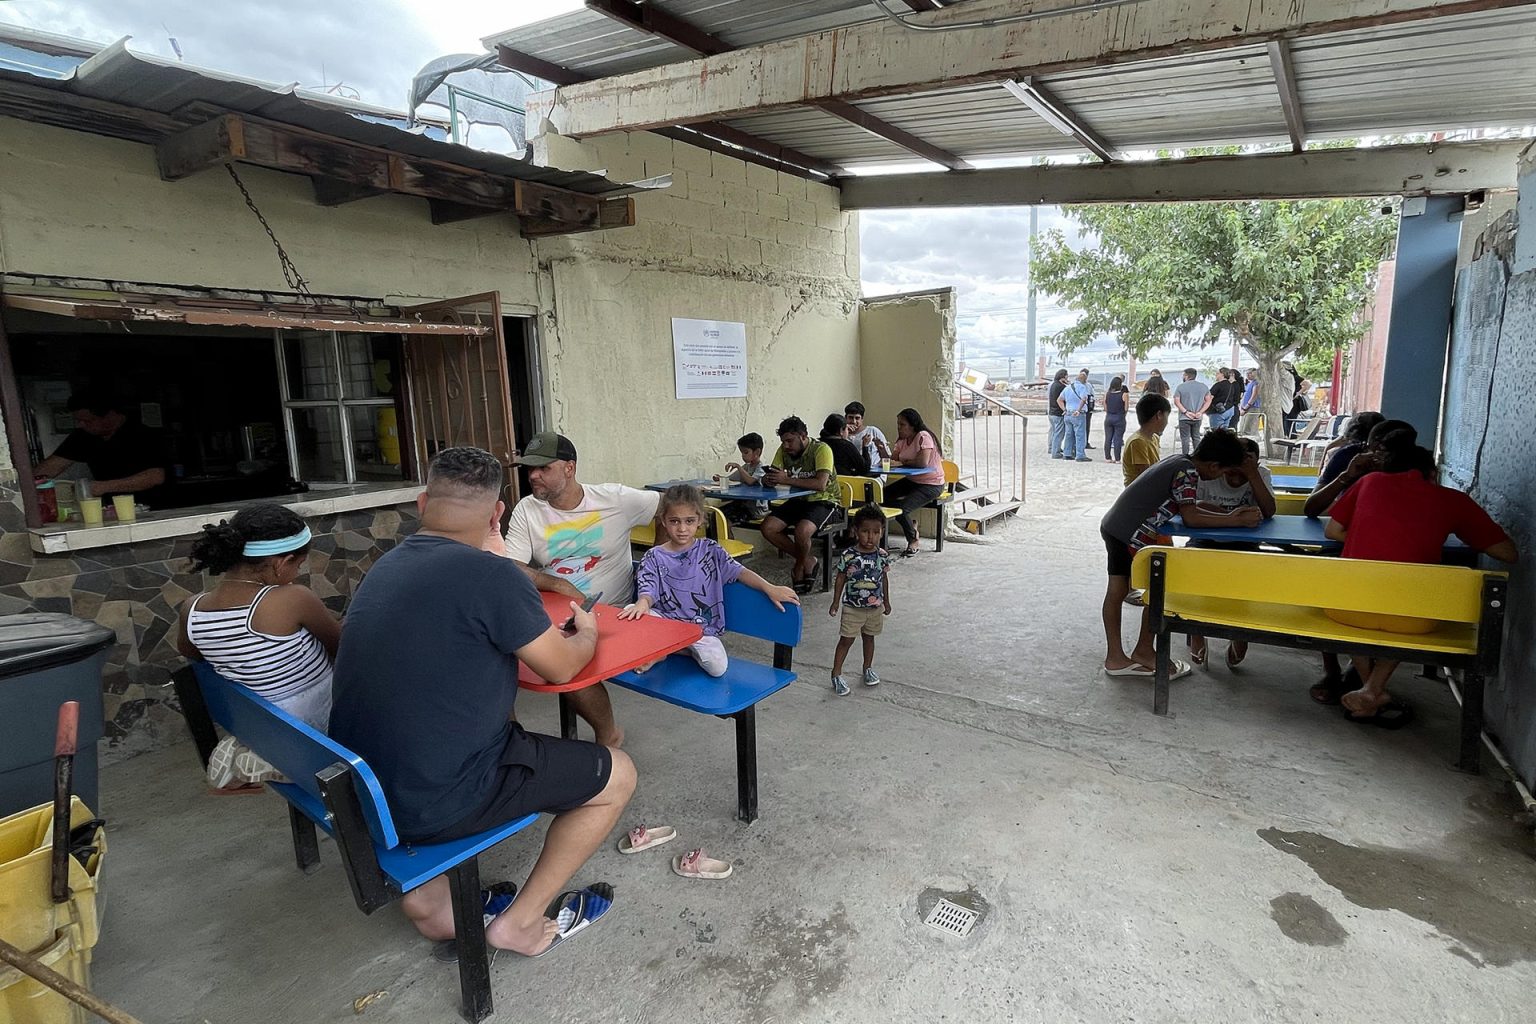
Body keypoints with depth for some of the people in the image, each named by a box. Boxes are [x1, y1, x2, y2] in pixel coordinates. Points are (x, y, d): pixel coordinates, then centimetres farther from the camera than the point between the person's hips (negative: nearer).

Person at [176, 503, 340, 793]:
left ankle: (250, 754, 21)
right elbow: (341, 646, -9)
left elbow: (188, 651, 15)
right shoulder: (292, 600, -26)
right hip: (322, 723, -6)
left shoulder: (192, 611, -8)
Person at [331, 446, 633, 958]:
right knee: (618, 773, 6)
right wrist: (587, 632, 12)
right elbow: (562, 668, -9)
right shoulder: (490, 575, -21)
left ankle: (427, 892, 26)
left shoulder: (387, 565, 4)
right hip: (431, 804, -8)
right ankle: (521, 921, 14)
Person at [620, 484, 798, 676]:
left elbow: (739, 571, -3)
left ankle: (688, 650, 8)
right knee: (631, 613, -27)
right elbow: (647, 591, -9)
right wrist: (643, 603, -35)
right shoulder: (654, 557, 1)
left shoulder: (709, 550, 3)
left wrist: (770, 588, -17)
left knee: (717, 667, -25)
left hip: (702, 628, 0)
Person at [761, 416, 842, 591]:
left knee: (801, 531, -34)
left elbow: (821, 484, -30)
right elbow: (768, 478, 0)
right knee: (768, 528, -16)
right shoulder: (783, 451, 2)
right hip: (798, 500, 7)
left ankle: (800, 566, 0)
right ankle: (808, 561, 1)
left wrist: (787, 480, -32)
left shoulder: (821, 449, -18)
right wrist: (768, 480, -26)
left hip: (825, 501, -6)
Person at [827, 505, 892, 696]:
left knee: (869, 637, 20)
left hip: (875, 607, 3)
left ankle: (868, 669, 38)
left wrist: (886, 601, 13)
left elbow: (884, 578, 6)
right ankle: (836, 674, 16)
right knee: (846, 640, 4)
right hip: (852, 608, -3)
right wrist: (835, 602, -2)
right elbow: (840, 579, -6)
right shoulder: (848, 556, -17)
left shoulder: (883, 555, -7)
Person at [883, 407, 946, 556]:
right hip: (912, 480, 9)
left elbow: (923, 462, -31)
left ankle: (913, 542, 2)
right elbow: (892, 459, 0)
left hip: (931, 484, -9)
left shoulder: (923, 436, -18)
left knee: (901, 509, -24)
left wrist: (901, 462, -19)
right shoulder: (903, 440, 8)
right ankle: (911, 524, 14)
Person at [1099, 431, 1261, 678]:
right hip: (1132, 534, -9)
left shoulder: (1180, 462, 14)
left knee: (1117, 591, 11)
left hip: (1113, 526, 9)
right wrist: (1237, 522, -11)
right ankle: (1144, 651, 16)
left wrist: (1228, 516, 11)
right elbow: (1191, 518, -17)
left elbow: (1188, 508, 19)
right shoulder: (1188, 472, -14)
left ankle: (1115, 658, 18)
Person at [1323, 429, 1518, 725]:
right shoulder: (1453, 500, 10)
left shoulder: (1371, 481, 12)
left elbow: (1332, 531, 16)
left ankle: (1372, 690, 29)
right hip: (1410, 617, 0)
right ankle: (1371, 692, 21)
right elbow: (1509, 553, 15)